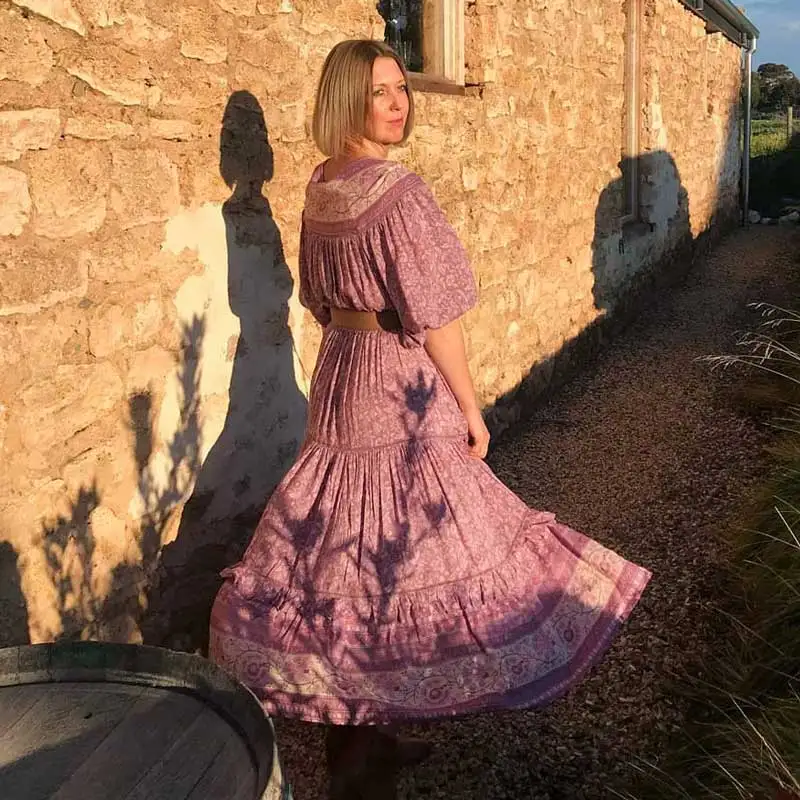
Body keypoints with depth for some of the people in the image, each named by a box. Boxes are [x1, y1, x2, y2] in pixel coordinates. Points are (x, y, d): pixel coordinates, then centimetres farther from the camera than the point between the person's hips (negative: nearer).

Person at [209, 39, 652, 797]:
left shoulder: (320, 191, 6)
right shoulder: (399, 193, -19)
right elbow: (433, 316, -18)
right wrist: (471, 406, -9)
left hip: (341, 379, 8)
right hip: (405, 388, -8)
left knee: (348, 546, 15)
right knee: (401, 549, 4)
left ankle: (348, 720, 29)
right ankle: (370, 720, 17)